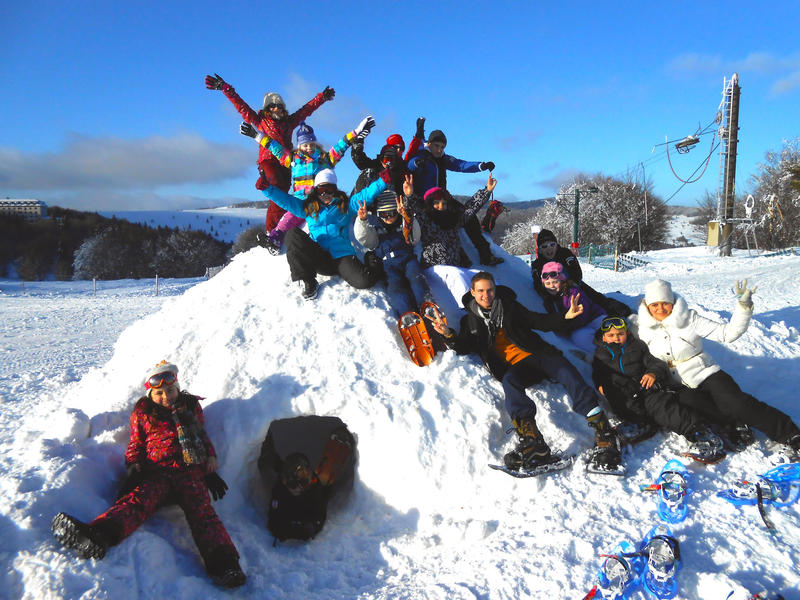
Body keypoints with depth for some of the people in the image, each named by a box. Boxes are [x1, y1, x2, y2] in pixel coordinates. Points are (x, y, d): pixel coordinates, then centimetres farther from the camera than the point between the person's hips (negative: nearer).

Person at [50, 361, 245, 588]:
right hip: (156, 473, 1)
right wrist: (133, 470, 4)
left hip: (190, 472, 0)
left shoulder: (191, 407, 23)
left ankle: (222, 563, -50)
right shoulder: (143, 413, 21)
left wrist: (210, 472, 18)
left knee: (201, 509, -28)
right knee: (138, 500, -32)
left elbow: (204, 438, 29)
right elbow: (135, 445, 24)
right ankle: (97, 536, -62)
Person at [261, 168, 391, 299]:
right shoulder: (308, 207, 19)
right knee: (293, 233, -24)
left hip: (341, 256, -2)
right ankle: (307, 281, -15)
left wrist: (383, 181, -11)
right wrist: (267, 188, -1)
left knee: (365, 281, -29)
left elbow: (366, 195, 4)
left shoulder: (346, 205, 16)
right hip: (317, 258, 2)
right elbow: (286, 200, 13)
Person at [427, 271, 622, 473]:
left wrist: (565, 318, -3)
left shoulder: (509, 306, 17)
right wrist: (448, 335, -16)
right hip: (515, 367, -1)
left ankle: (604, 435, -31)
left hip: (537, 354, 1)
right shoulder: (470, 321, 17)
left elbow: (537, 321, 14)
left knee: (568, 373, -27)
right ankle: (532, 441, -47)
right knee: (509, 381, -35)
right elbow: (465, 348, 4)